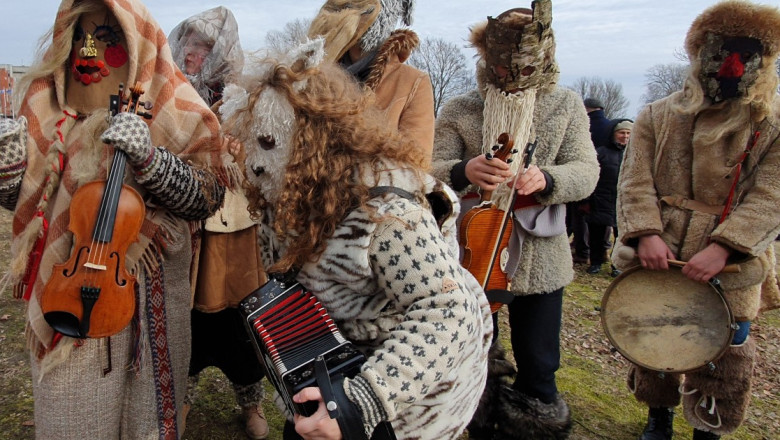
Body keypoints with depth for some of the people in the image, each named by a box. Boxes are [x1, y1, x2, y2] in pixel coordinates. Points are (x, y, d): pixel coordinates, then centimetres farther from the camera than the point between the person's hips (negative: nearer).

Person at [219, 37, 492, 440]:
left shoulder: (381, 205, -32)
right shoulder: (289, 194, -6)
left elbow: (445, 310, -36)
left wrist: (361, 403, -43)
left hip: (420, 370, -6)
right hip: (347, 354, 7)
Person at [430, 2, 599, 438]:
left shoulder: (567, 105, 4)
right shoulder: (458, 110, 0)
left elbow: (587, 170, -4)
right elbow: (432, 169, -8)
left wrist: (546, 179, -26)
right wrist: (464, 171, -31)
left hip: (540, 258, 1)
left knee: (538, 366, 10)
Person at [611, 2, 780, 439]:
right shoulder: (659, 116, 5)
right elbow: (635, 180, -3)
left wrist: (722, 247, -23)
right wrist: (646, 233, -19)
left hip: (730, 270, -1)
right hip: (656, 260, 2)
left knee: (725, 363, 8)